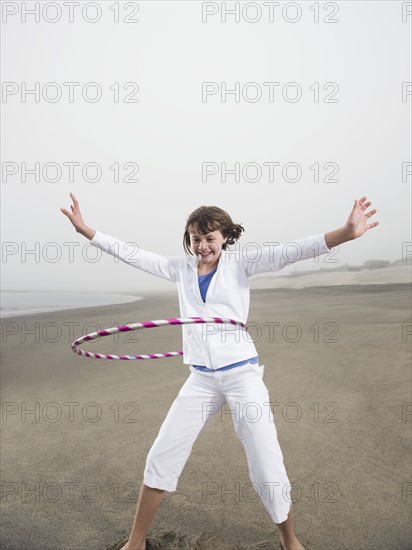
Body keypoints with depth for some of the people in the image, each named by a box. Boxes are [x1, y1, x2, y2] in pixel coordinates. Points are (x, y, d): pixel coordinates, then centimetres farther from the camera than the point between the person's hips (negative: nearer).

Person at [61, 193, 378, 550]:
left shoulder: (239, 264, -3)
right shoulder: (180, 268, 7)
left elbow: (288, 252, -16)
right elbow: (131, 253, 9)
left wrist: (346, 233, -30)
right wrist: (86, 230, 5)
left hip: (242, 374, -3)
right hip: (201, 379, 3)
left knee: (268, 470, -2)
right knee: (160, 458, 5)